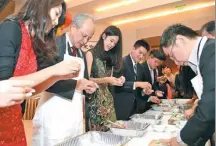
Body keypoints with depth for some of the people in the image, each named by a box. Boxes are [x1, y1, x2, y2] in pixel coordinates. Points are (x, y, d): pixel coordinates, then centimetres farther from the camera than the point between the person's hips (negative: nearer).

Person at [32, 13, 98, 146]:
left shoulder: (82, 54, 14)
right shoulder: (54, 44, -10)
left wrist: (88, 87, 0)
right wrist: (76, 84, -18)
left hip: (76, 113, 7)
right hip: (55, 114, -7)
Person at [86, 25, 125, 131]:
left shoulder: (111, 57, 13)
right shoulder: (90, 54, -4)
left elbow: (108, 82, 13)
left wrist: (116, 81, -6)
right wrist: (106, 80, -20)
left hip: (107, 99, 6)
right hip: (94, 99, -6)